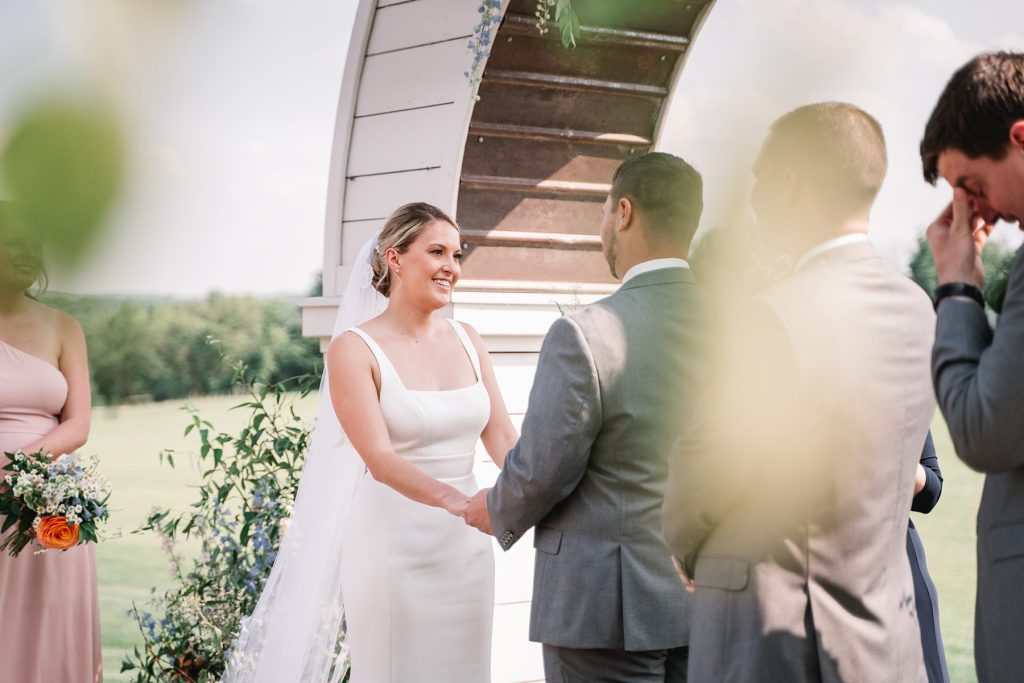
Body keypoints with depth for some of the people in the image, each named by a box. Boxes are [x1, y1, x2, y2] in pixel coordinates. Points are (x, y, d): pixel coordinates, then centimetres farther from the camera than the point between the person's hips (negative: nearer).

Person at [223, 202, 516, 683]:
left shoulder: (466, 341, 7)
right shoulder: (355, 349, -9)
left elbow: (502, 437, 1)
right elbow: (379, 458, -19)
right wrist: (459, 501, -34)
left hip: (465, 549, 5)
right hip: (393, 549, -5)